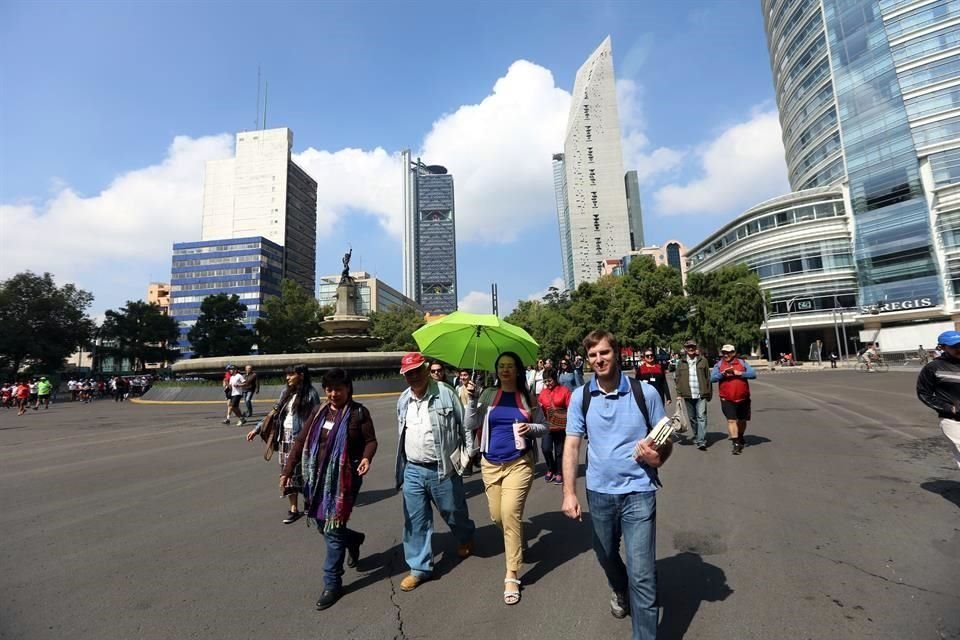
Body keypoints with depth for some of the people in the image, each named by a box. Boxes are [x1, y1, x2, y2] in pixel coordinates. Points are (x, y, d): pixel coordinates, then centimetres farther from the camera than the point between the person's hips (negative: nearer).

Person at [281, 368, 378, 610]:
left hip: (344, 477, -6)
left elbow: (371, 440, -8)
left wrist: (367, 457, -28)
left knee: (334, 529, -1)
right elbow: (301, 442, 8)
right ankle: (354, 539, 45)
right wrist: (287, 471, 3)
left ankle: (332, 583, 17)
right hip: (318, 477, 6)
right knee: (323, 525, 16)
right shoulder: (319, 411, 6)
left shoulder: (358, 412, -8)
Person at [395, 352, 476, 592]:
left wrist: (469, 452, -6)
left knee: (454, 513, 16)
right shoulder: (403, 400, 5)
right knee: (415, 521, 9)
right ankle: (419, 567, 27)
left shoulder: (445, 393, -12)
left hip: (443, 469, -4)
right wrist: (402, 465, 19)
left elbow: (465, 423, -6)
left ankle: (466, 539, 48)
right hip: (412, 470, 4)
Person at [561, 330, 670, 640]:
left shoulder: (645, 392, -8)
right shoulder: (580, 397, -5)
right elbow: (572, 445, -4)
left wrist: (658, 456, -21)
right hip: (599, 493, 3)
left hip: (638, 492, -2)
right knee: (606, 556, 24)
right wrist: (569, 492, -10)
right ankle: (621, 592, 56)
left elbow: (666, 440, 1)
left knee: (642, 574, -3)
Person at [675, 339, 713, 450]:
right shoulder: (681, 362, 6)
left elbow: (708, 377, 4)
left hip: (701, 394, -2)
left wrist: (709, 393, 2)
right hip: (688, 395, 2)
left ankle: (701, 441, -10)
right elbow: (677, 378, 7)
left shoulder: (703, 360, 3)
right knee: (692, 418, 12)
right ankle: (696, 437, 28)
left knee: (701, 417, -9)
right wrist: (679, 393, 1)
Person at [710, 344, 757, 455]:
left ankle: (740, 438, 41)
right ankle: (736, 444, -8)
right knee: (731, 421, -10)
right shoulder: (719, 364, 1)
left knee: (742, 420, 17)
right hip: (727, 399, -2)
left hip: (743, 398, 2)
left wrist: (739, 373, -19)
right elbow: (712, 378, -9)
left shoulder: (742, 362, 3)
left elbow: (753, 374, -8)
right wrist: (723, 373, -24)